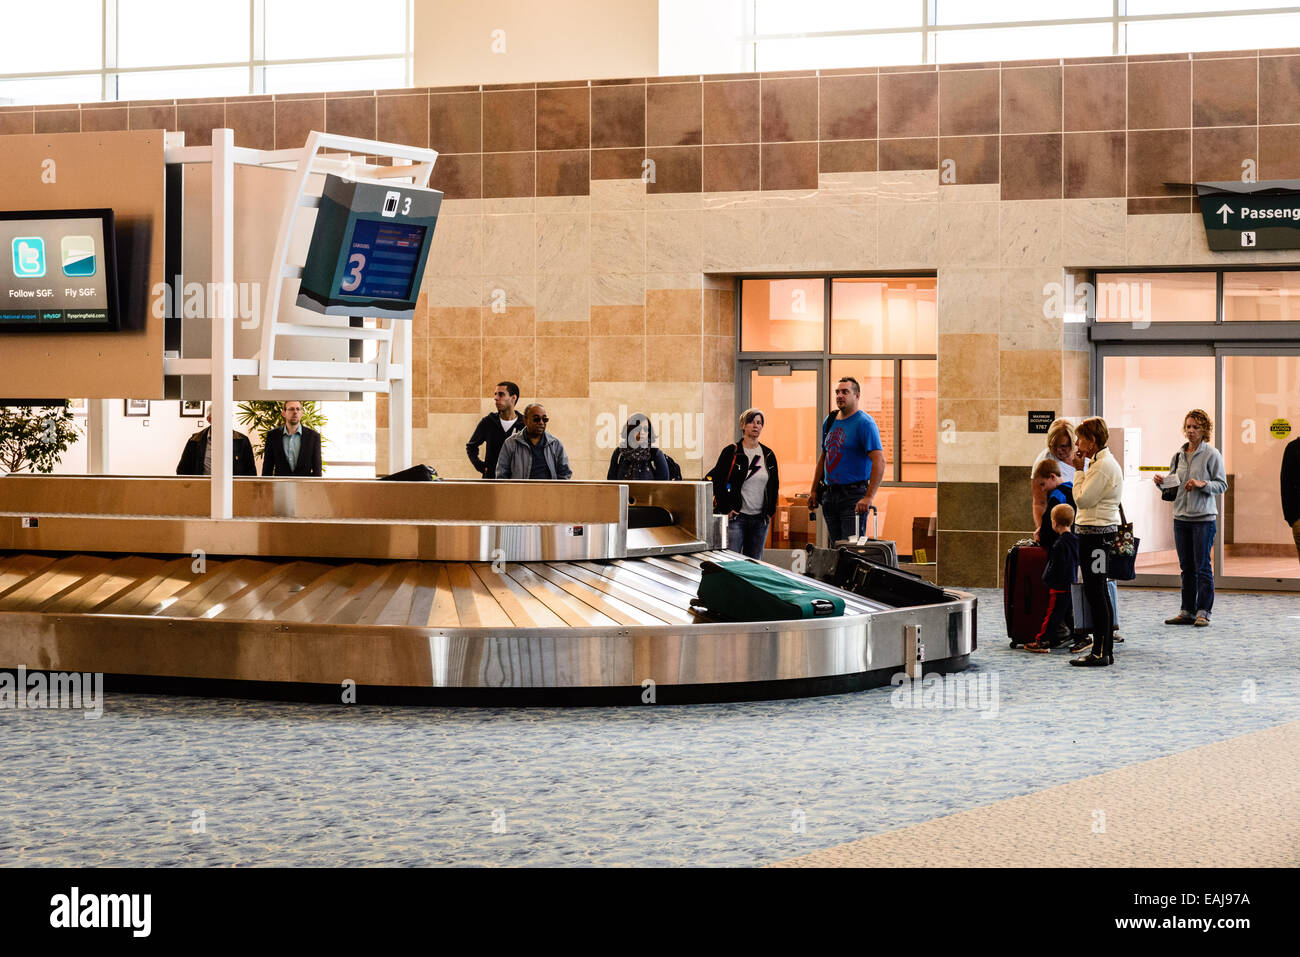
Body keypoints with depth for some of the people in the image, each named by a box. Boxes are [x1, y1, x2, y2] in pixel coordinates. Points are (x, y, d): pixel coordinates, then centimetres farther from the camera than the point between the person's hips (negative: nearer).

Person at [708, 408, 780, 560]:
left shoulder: (768, 455, 11)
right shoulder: (731, 452, -3)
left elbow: (774, 485, 20)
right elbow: (716, 480, -4)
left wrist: (770, 511, 12)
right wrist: (725, 509, -8)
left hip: (760, 519, 5)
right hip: (736, 517, -5)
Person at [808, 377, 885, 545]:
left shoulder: (864, 423, -10)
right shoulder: (830, 421, 13)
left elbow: (879, 461, -18)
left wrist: (869, 497, -25)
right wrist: (814, 490, 19)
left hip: (854, 495, -7)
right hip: (830, 496, 7)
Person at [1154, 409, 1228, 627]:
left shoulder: (1211, 454, -4)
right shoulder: (1178, 455, 12)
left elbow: (1222, 485, -5)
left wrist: (1202, 484, -19)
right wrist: (1162, 483, -2)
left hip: (1204, 517, -6)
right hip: (1181, 517, 6)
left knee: (1202, 566, -4)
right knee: (1186, 567, 9)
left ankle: (1203, 611, 0)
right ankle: (1187, 611, 14)